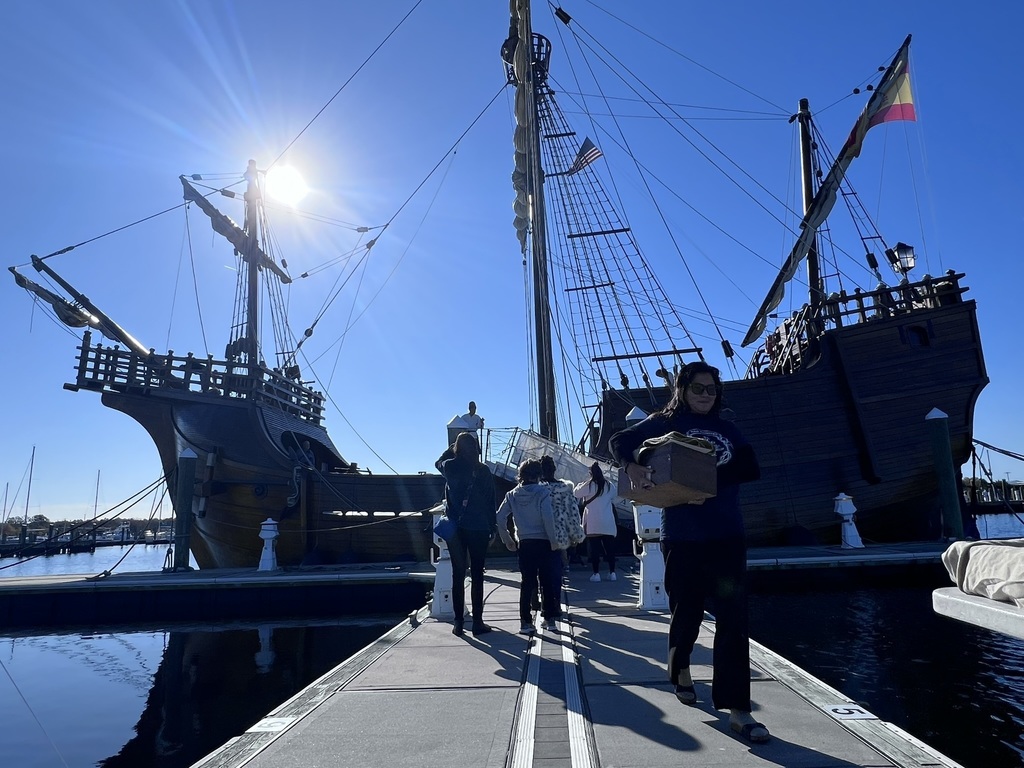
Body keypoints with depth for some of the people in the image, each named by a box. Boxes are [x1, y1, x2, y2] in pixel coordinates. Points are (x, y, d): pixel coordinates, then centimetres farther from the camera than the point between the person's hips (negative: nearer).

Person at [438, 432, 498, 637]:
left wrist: (453, 448, 25)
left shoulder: (450, 467, -3)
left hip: (455, 528, 1)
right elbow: (490, 501, -1)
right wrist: (492, 527, 7)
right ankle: (477, 622, 8)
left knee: (458, 575, 8)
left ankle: (458, 622, 10)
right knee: (477, 575, 5)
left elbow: (439, 462, 22)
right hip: (478, 528, -1)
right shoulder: (483, 470, -4)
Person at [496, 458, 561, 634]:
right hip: (543, 542, -3)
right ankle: (550, 619, 16)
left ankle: (526, 622, 7)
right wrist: (553, 541, -9)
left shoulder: (512, 494, 3)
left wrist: (507, 539, 8)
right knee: (547, 581, 9)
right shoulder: (542, 492, -9)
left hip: (524, 544, 3)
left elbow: (500, 517, -1)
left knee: (527, 583, 8)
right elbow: (548, 517, -18)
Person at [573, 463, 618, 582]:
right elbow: (613, 495, 22)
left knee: (594, 548, 0)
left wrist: (581, 484, 19)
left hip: (593, 524, -3)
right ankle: (612, 573, 11)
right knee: (610, 547, 8)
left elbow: (576, 493, 3)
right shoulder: (609, 486, 5)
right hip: (608, 524, 3)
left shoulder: (588, 485, -8)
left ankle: (596, 573, -1)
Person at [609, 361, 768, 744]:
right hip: (682, 536, -2)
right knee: (687, 610, 11)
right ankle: (680, 669, 41)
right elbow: (620, 440, -5)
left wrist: (711, 475, -16)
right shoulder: (666, 423, 2)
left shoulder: (727, 429, 11)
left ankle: (737, 709, -1)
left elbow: (751, 469, 0)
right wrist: (632, 465, -25)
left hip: (727, 535, 3)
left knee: (733, 618, -4)